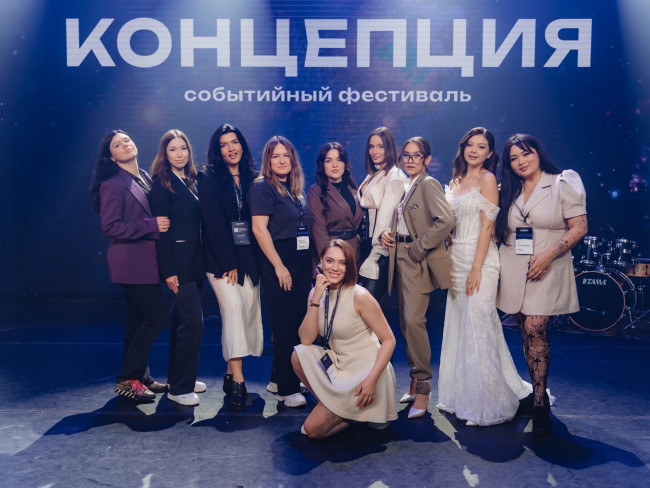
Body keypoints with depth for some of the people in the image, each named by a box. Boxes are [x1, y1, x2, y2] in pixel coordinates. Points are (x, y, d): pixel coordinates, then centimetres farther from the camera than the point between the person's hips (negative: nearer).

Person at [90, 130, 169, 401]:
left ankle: (140, 376, 24)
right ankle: (127, 379, 1)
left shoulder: (145, 178, 13)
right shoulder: (112, 185, -10)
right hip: (132, 261, -8)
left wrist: (161, 224, 3)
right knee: (156, 316, -9)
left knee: (139, 321, 13)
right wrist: (152, 225, -19)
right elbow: (110, 226, -17)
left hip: (145, 261, 8)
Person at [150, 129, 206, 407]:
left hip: (195, 261, 8)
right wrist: (169, 271, -18)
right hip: (178, 261, -8)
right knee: (192, 322, -10)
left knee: (183, 321, 15)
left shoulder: (191, 181, 15)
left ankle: (179, 377, 27)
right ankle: (180, 388, 0)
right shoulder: (163, 184, -8)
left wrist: (203, 260, 10)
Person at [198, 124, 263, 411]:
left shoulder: (250, 179, 14)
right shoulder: (209, 178, 1)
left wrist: (255, 259, 3)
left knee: (248, 312, 0)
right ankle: (237, 380, -19)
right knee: (233, 307, -18)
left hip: (249, 256, 5)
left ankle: (230, 373, 12)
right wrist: (229, 263, -12)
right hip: (221, 257, -4)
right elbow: (214, 223, -6)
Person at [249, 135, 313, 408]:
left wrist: (311, 262, 12)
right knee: (285, 324, -3)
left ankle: (279, 378, 25)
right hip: (278, 265, -8)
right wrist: (279, 266, -18)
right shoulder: (263, 187, -7)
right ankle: (288, 389, 6)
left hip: (301, 264, 8)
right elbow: (259, 229, -15)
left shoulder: (295, 190, 16)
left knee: (299, 322, 10)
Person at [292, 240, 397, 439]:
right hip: (338, 366, 7)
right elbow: (306, 340, -9)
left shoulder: (359, 296, -17)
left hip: (364, 371, -6)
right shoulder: (317, 293, 0)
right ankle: (334, 406, 1)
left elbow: (389, 340, -15)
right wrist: (315, 300, -18)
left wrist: (372, 379, -25)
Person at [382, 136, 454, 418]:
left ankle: (423, 389, -4)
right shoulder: (405, 186, 18)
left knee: (413, 320, -14)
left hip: (419, 261, -9)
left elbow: (445, 221, -21)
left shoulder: (429, 184, -8)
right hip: (401, 259, 9)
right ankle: (415, 383, 22)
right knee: (405, 321, 10)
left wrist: (418, 247, -17)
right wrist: (387, 234, 6)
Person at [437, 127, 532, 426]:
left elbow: (487, 225, -12)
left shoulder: (487, 179, -5)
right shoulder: (455, 181, 15)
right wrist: (448, 262, 11)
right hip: (455, 259, 7)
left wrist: (476, 269, -17)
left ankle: (489, 405, 4)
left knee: (478, 328, -7)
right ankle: (461, 395, 23)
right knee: (458, 328, 10)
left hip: (479, 260, -7)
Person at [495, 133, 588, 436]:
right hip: (514, 272, 5)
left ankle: (540, 403, -4)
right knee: (527, 332, 6)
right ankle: (538, 389, 18)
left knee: (534, 329, -13)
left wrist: (548, 254, -17)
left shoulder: (562, 184, -1)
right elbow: (500, 232, 19)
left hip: (546, 272, -4)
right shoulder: (508, 192, 14)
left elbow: (580, 226, -7)